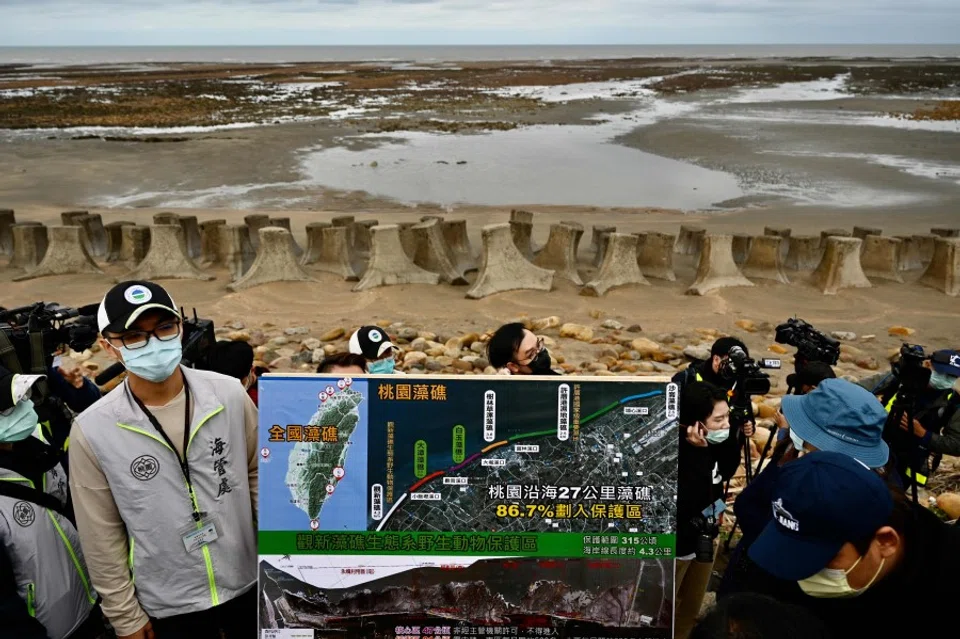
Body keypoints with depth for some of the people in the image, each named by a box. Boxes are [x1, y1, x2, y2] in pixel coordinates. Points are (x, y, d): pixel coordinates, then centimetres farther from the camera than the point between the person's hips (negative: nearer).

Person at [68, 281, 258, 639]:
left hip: (248, 581, 1)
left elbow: (259, 474, 1)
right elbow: (102, 536, -7)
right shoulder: (92, 431, -15)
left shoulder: (229, 394, -11)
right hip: (168, 605, -1)